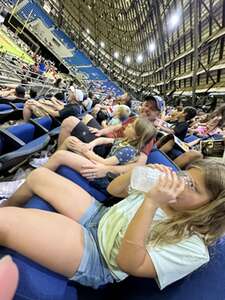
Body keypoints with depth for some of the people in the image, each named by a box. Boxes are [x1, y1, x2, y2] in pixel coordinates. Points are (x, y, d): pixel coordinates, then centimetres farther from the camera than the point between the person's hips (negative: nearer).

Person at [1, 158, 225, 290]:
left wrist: (151, 202, -34)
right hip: (99, 215, 7)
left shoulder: (193, 247, -17)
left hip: (95, 258, -6)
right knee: (38, 175, 10)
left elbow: (127, 263, -25)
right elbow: (113, 190, 4)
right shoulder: (164, 190, -2)